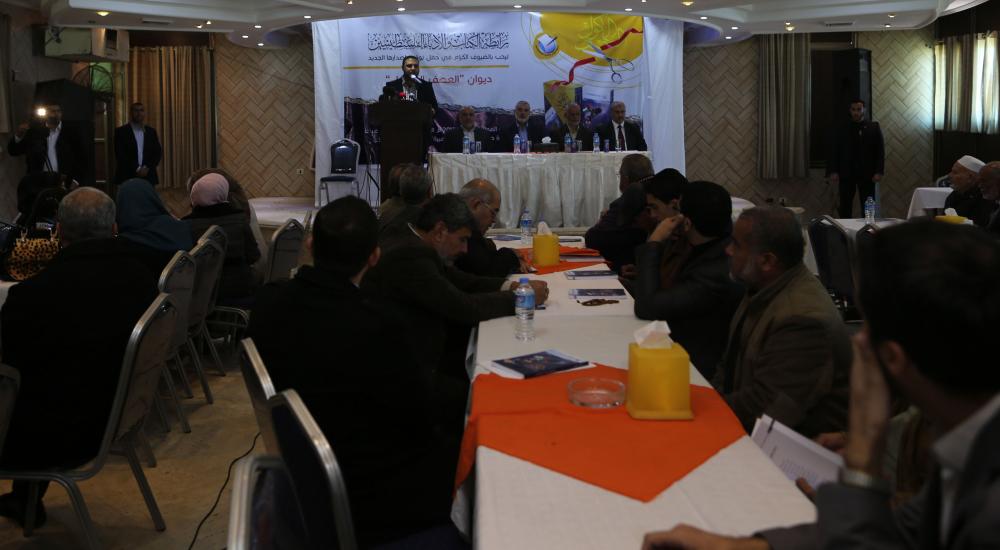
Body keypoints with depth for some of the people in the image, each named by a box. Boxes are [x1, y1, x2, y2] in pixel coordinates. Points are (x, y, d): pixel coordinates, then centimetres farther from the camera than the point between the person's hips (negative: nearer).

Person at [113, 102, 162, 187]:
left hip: (148, 177, 3)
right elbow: (120, 154, -6)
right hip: (127, 178, -3)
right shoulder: (121, 131, 3)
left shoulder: (151, 131, 14)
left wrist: (147, 168, -7)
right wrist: (137, 169, -13)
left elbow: (158, 152, 8)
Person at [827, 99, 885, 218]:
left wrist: (879, 172, -6)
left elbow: (880, 151, 3)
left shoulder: (874, 127, 6)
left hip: (867, 174, 0)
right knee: (845, 208, 1)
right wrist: (833, 171, -5)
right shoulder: (842, 129, 5)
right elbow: (834, 151, 4)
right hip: (846, 173, 0)